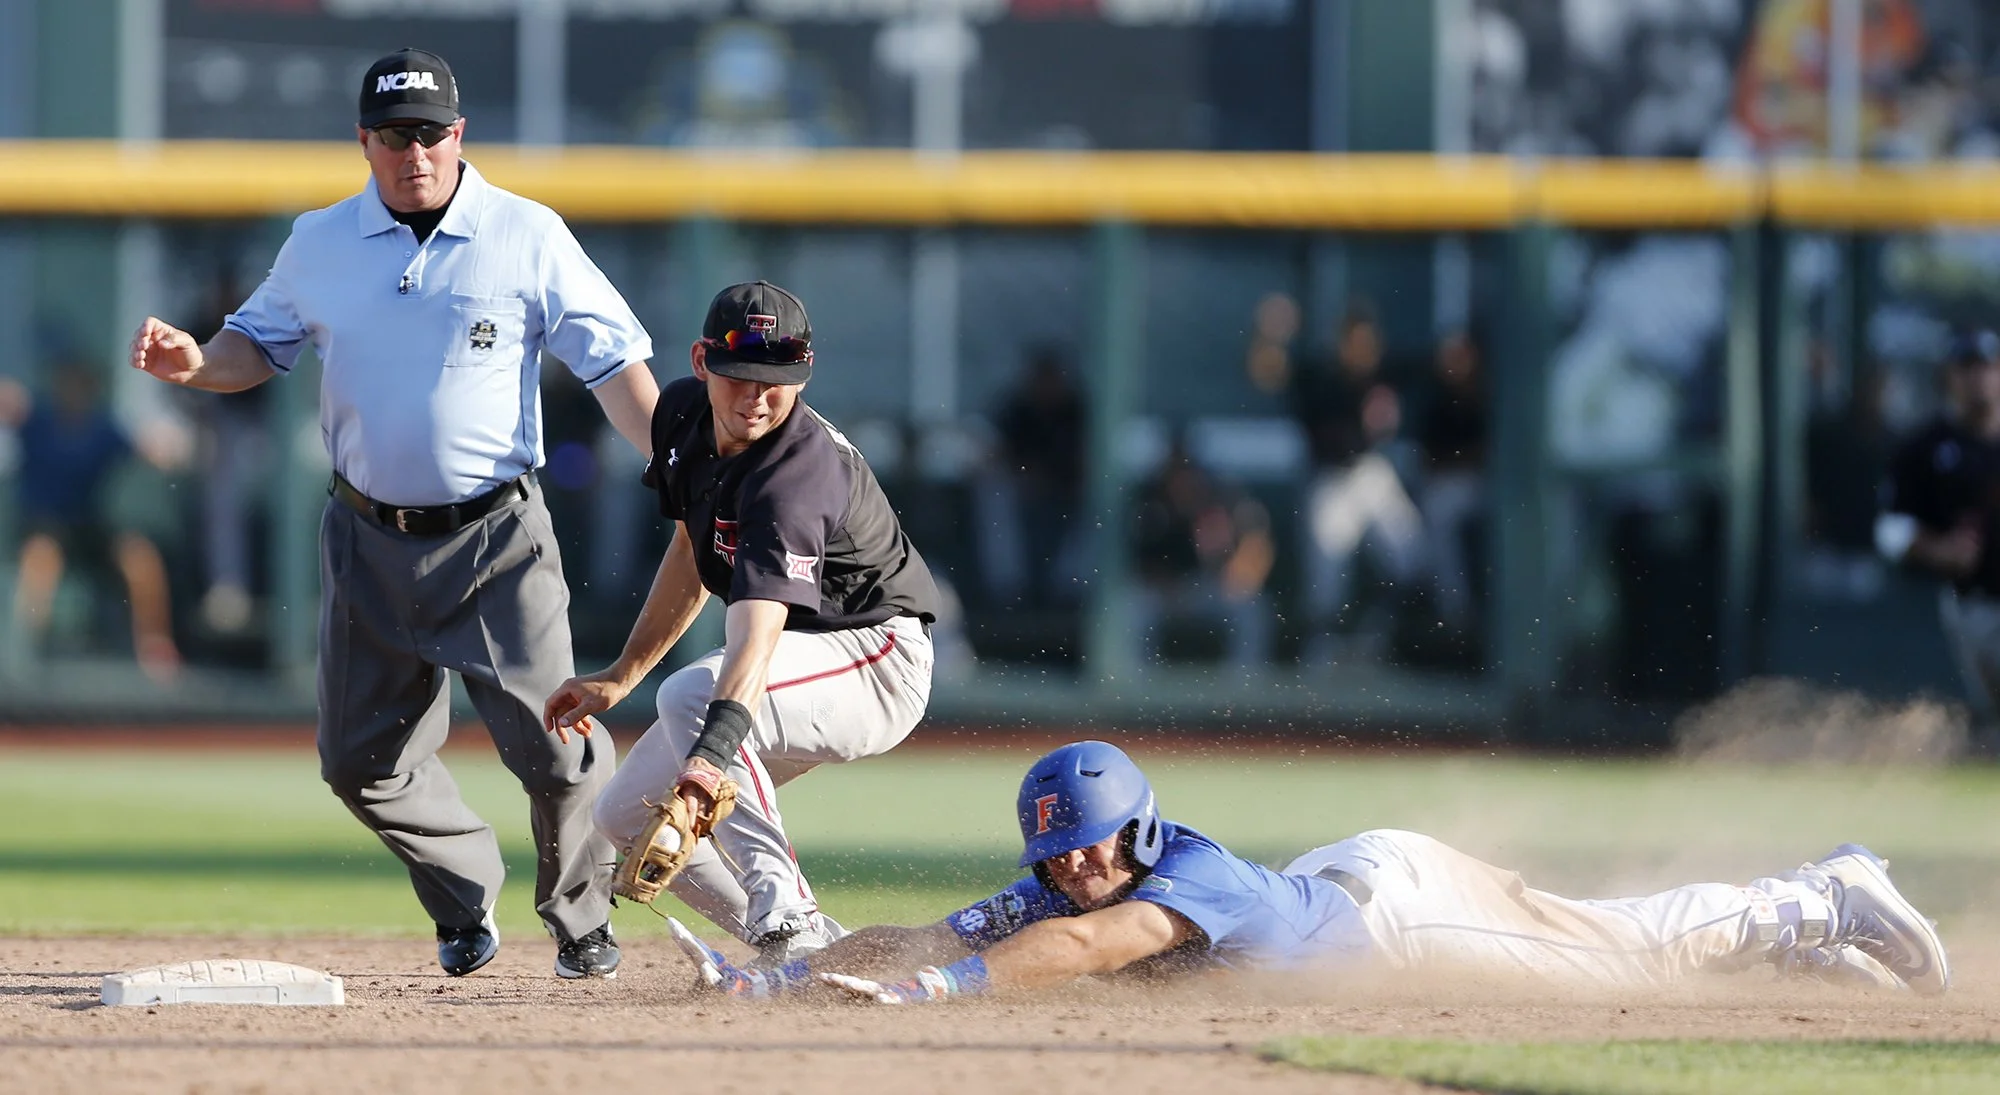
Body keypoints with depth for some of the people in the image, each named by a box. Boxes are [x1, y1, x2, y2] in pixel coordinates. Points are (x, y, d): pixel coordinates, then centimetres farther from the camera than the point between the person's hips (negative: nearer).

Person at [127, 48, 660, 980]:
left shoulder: (528, 238, -5)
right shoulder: (320, 244, 5)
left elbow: (612, 362, -6)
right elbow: (261, 344, 17)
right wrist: (196, 363, -7)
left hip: (495, 541, -3)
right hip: (370, 543, 3)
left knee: (551, 749, -8)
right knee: (362, 758, 4)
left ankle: (582, 921, 16)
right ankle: (465, 900, 28)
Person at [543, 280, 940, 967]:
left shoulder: (796, 477, -33)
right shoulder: (683, 413, -7)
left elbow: (759, 631, -47)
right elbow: (692, 551, 12)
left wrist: (712, 753, -61)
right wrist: (620, 677, 9)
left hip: (878, 662, -9)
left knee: (689, 695, -35)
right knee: (626, 816, 4)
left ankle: (787, 920, -36)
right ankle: (813, 955, 6)